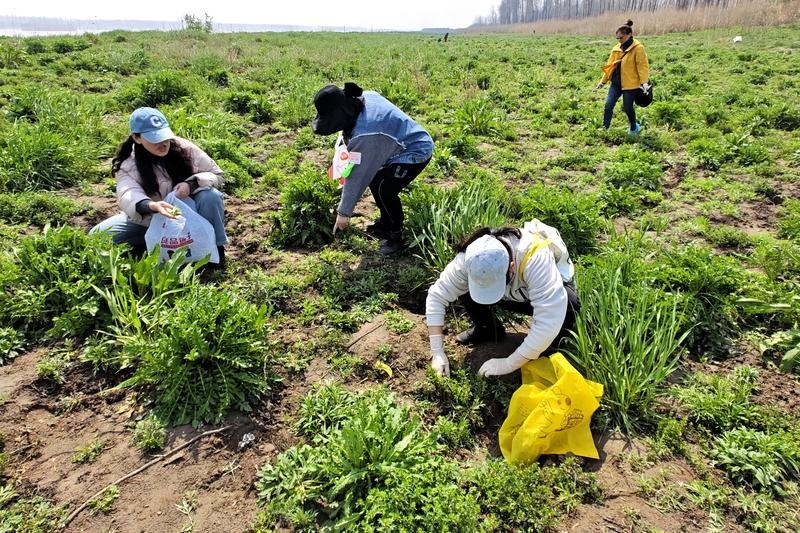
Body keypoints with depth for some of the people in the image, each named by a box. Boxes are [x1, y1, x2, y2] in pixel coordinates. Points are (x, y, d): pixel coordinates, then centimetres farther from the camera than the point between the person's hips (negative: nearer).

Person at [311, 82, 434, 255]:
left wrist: (344, 212, -16)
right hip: (408, 142, 11)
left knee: (385, 189, -23)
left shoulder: (364, 135, -32)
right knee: (373, 179, 11)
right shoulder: (366, 96, -9)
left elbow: (357, 175, -25)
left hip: (417, 152, -10)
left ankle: (396, 236, -3)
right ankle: (386, 223, 27)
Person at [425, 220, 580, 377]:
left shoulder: (536, 258, -43)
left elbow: (549, 323, -46)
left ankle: (547, 349, -7)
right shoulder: (470, 258, -31)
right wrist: (437, 351, -27)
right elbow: (436, 295, -23)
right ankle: (487, 328, 7)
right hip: (512, 294, 3)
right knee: (463, 287, -21)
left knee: (568, 304, -37)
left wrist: (509, 364, -40)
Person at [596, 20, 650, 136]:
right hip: (616, 82, 6)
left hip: (630, 83, -6)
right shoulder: (617, 48, 9)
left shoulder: (638, 48, -10)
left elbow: (642, 66, -14)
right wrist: (603, 81, 15)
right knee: (608, 105, -2)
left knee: (627, 107, 4)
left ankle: (634, 128, 28)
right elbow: (610, 65, 15)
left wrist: (644, 82, -24)